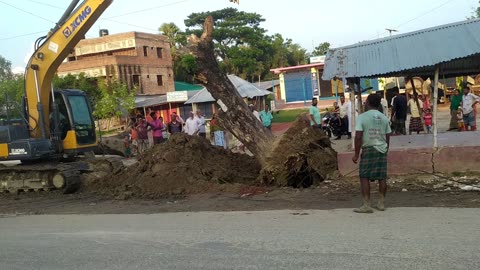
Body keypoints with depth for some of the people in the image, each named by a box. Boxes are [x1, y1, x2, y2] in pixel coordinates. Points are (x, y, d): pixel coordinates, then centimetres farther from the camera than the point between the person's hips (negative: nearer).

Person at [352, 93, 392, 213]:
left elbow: (358, 137, -13)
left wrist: (356, 154, -8)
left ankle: (366, 205, -3)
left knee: (364, 177, 0)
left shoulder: (362, 117, -8)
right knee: (382, 177, 10)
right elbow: (388, 137, 11)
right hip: (382, 149, 5)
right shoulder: (384, 118, 8)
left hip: (368, 149, -5)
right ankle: (381, 203, 16)